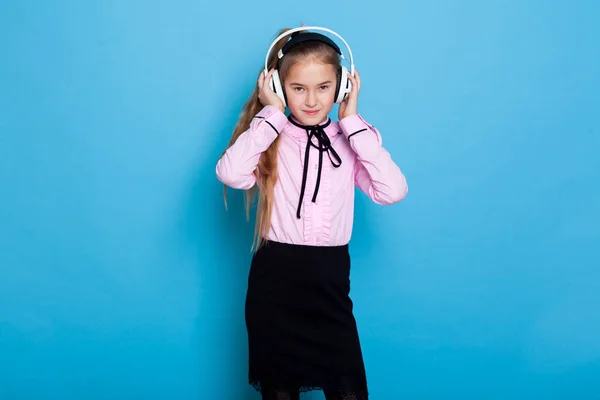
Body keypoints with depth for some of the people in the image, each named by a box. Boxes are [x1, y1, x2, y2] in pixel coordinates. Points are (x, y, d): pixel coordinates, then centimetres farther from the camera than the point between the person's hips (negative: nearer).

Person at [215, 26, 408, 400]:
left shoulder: (349, 140, 2)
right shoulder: (269, 138, -3)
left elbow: (393, 191, -14)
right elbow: (230, 173, -24)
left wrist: (352, 121, -10)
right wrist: (272, 114, -13)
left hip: (330, 283, 1)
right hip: (274, 283, -1)